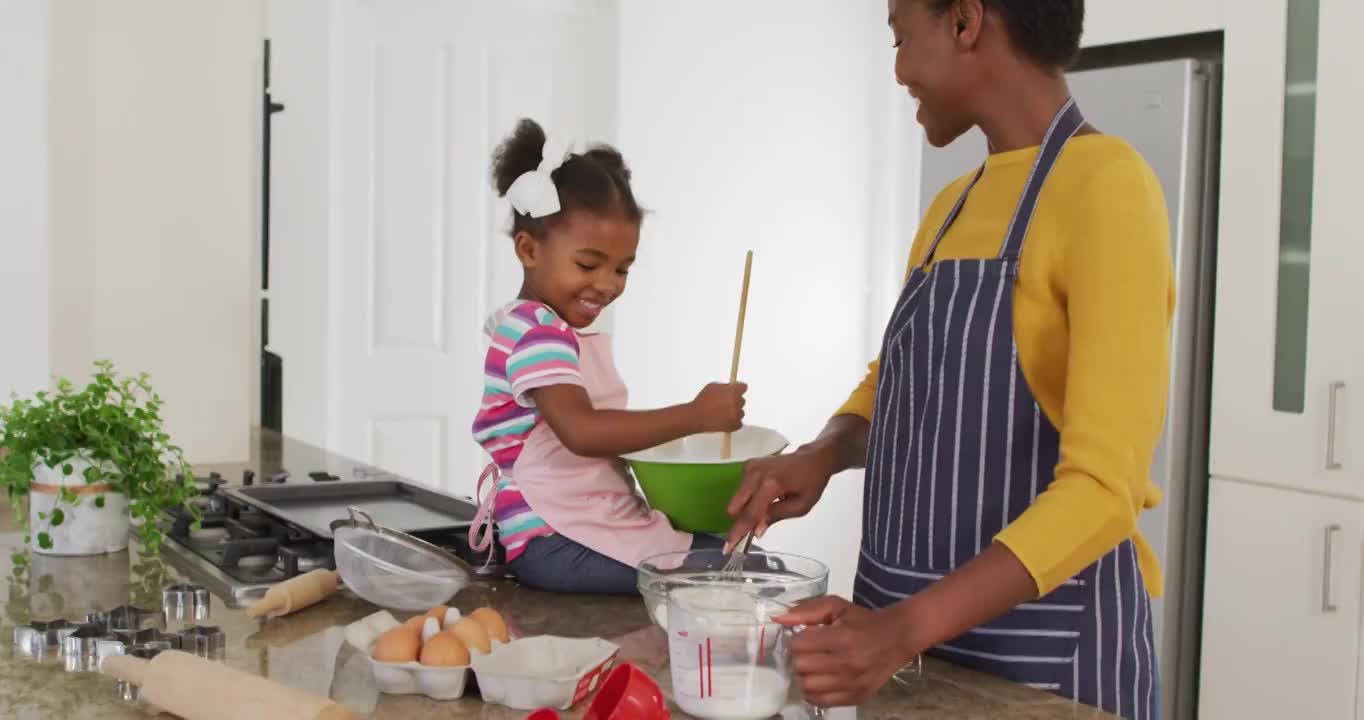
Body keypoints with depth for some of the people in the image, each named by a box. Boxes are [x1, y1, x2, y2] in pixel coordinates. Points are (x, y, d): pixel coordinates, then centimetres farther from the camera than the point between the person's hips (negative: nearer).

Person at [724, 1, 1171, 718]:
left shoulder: (1106, 187, -16)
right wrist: (821, 455, -1)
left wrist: (905, 628, -29)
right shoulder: (951, 208, 8)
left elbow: (1104, 488, -22)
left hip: (1045, 643, -7)